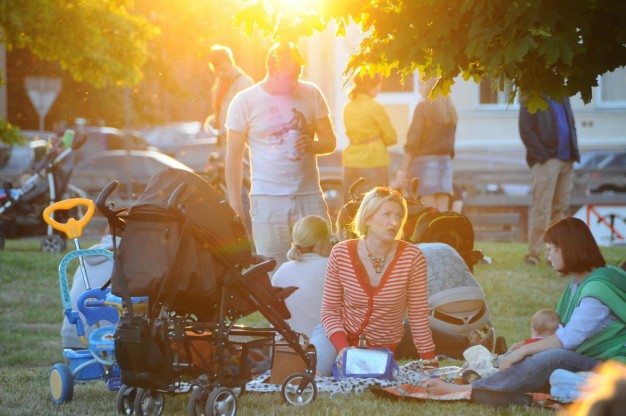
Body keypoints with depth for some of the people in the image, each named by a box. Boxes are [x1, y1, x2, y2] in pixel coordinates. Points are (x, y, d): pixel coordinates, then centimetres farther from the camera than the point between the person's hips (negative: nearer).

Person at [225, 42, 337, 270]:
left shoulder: (311, 94, 5)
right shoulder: (245, 101, -1)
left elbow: (330, 141, 10)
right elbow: (233, 157, 3)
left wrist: (312, 145, -15)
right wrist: (235, 206, -1)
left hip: (309, 196, 2)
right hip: (268, 198, -2)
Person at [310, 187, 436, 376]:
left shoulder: (412, 257, -16)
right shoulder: (341, 253, -13)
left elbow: (418, 314, -8)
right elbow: (330, 309, -7)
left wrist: (429, 363, -8)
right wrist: (343, 347, -23)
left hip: (381, 346, 1)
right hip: (340, 334, -1)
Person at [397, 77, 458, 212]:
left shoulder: (423, 107, -7)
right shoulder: (450, 109, 10)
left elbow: (412, 141, -10)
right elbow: (450, 141, 13)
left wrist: (403, 169, -7)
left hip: (424, 160, -6)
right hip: (445, 161, 6)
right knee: (443, 212, 3)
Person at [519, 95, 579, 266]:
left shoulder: (563, 96, 16)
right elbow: (526, 131, -9)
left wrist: (574, 152, 7)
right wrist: (543, 155, -15)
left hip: (566, 161, 7)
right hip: (546, 162, -7)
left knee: (561, 208, 8)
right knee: (541, 209, -6)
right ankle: (533, 254, 0)